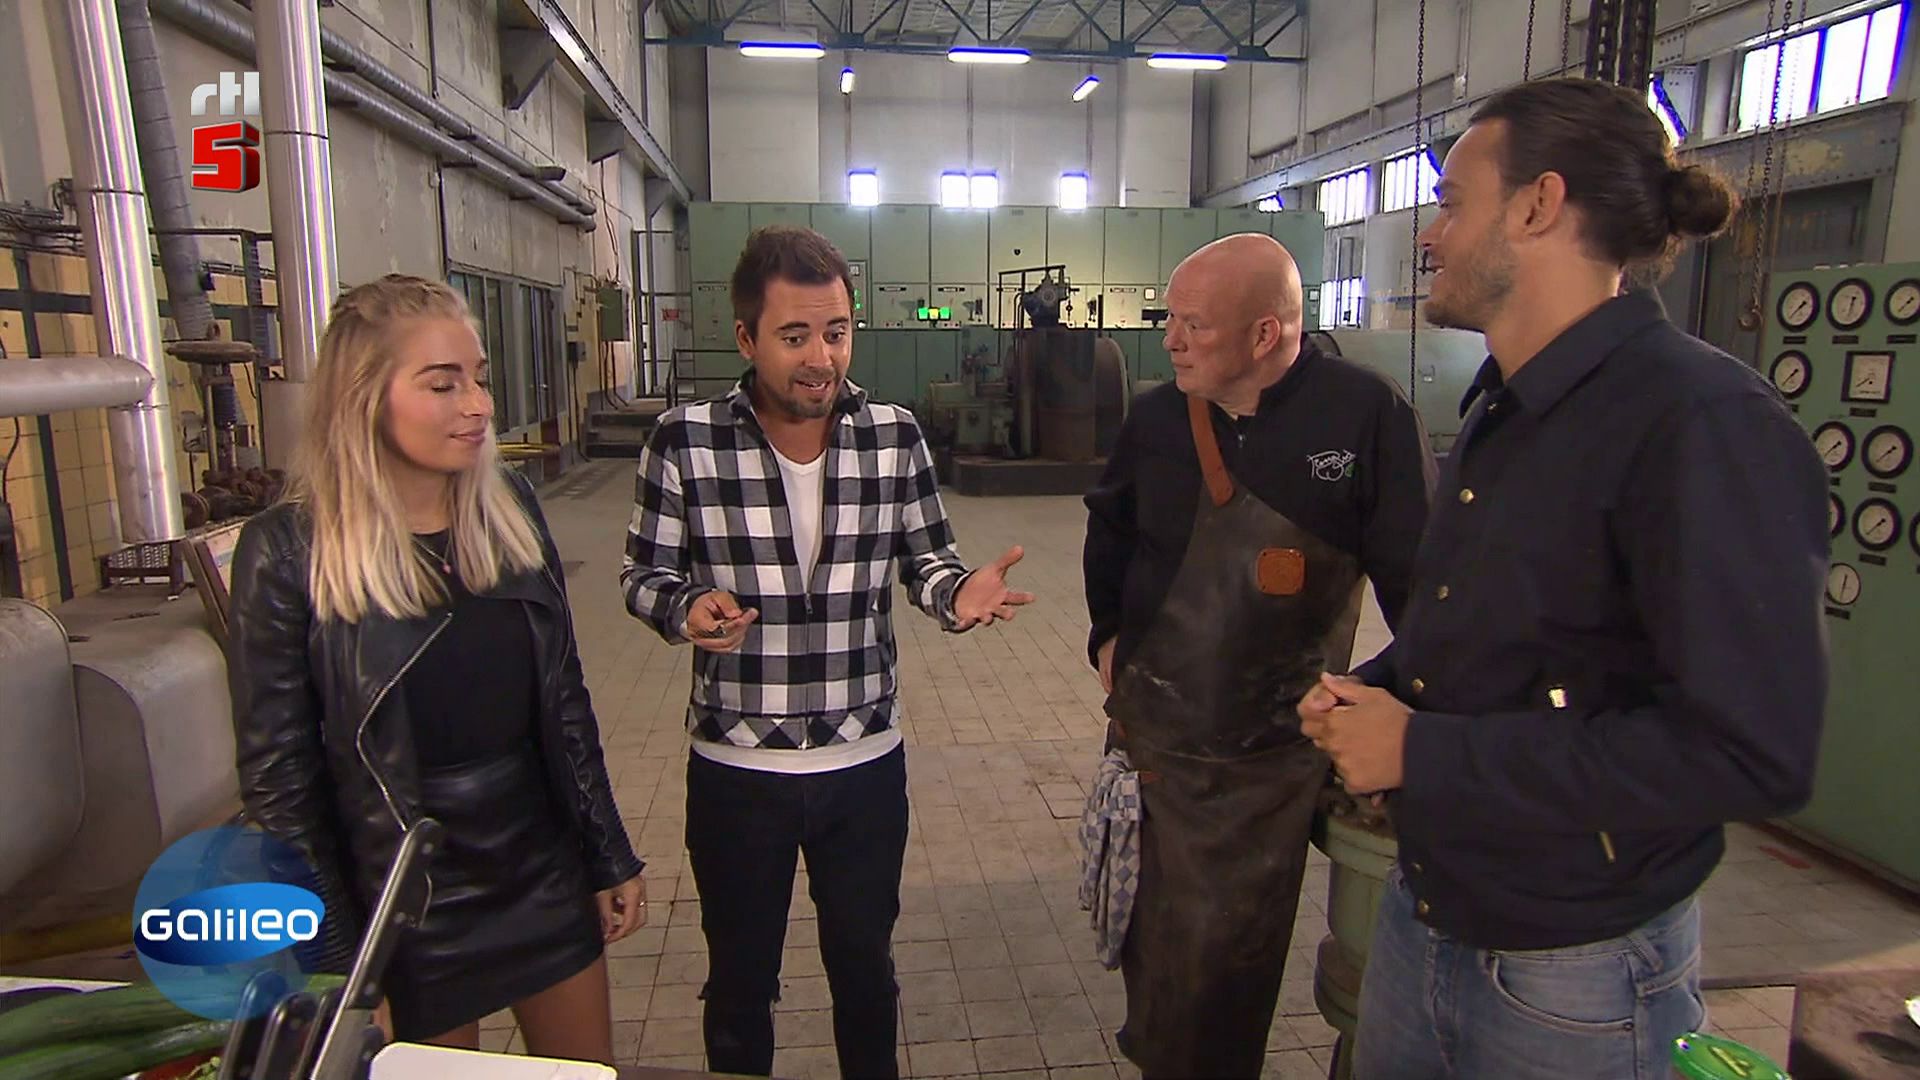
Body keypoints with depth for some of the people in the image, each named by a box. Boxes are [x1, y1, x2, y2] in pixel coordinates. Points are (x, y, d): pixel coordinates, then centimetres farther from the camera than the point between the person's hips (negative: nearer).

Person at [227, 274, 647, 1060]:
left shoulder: (508, 507, -3)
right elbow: (278, 776, -10)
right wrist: (336, 968, -8)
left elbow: (564, 698, 3)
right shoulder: (290, 550, -15)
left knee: (589, 1069, 18)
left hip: (546, 876, 4)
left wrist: (610, 860, 7)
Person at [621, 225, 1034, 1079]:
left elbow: (924, 560, 3)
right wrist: (686, 609, -25)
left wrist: (958, 593, -19)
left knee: (865, 968, 22)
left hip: (867, 761, 2)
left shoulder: (895, 436, -6)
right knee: (739, 981, 20)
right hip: (735, 766, -1)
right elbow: (645, 572, -2)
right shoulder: (685, 441, -12)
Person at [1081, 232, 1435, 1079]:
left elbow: (1418, 576, -9)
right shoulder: (1157, 417, 0)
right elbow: (1109, 524, 20)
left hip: (1272, 751, -4)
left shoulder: (1367, 415, -15)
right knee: (1150, 936, 20)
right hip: (1152, 724, 5)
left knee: (1228, 955, 7)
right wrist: (1108, 629, 14)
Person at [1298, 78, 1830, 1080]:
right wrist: (1371, 693, -1)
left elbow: (1749, 753, -27)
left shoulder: (1702, 422, -21)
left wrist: (1422, 753, -22)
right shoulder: (1497, 414, 9)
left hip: (1574, 983, -7)